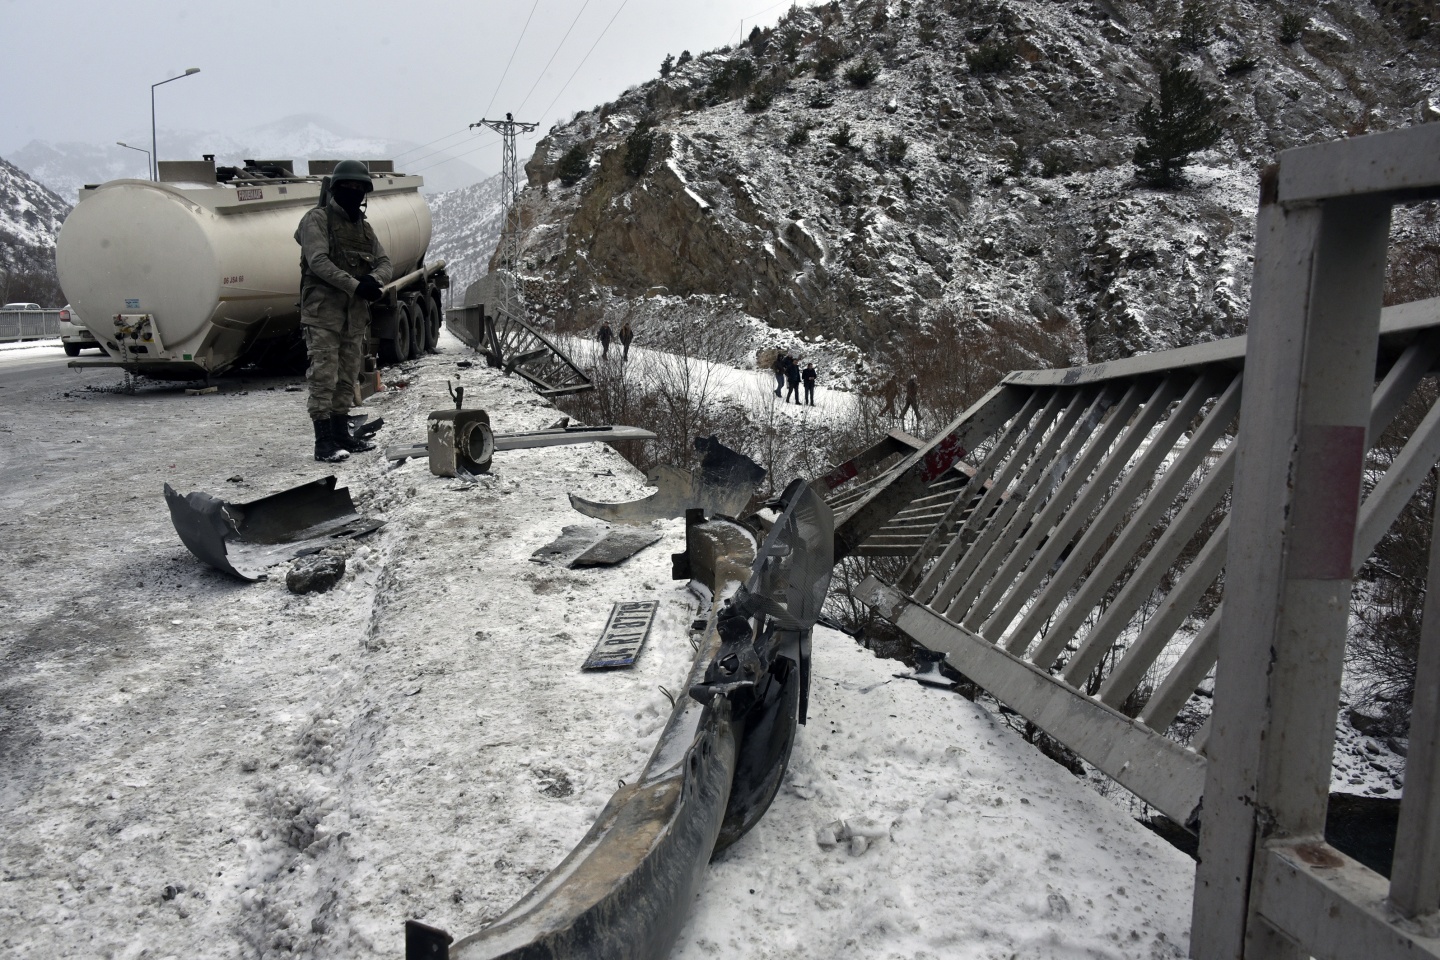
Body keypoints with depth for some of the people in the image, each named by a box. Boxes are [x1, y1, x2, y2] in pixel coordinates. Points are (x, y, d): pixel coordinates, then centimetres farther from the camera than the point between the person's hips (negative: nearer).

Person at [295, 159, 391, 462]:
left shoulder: (364, 227, 18)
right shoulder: (317, 220, -2)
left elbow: (384, 262, 10)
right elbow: (319, 261, -16)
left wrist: (374, 280, -13)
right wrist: (356, 285, -23)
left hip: (356, 315, 7)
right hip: (323, 312, -7)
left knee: (346, 380, 11)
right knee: (323, 378, -8)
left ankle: (341, 435, 20)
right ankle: (324, 443, -8)